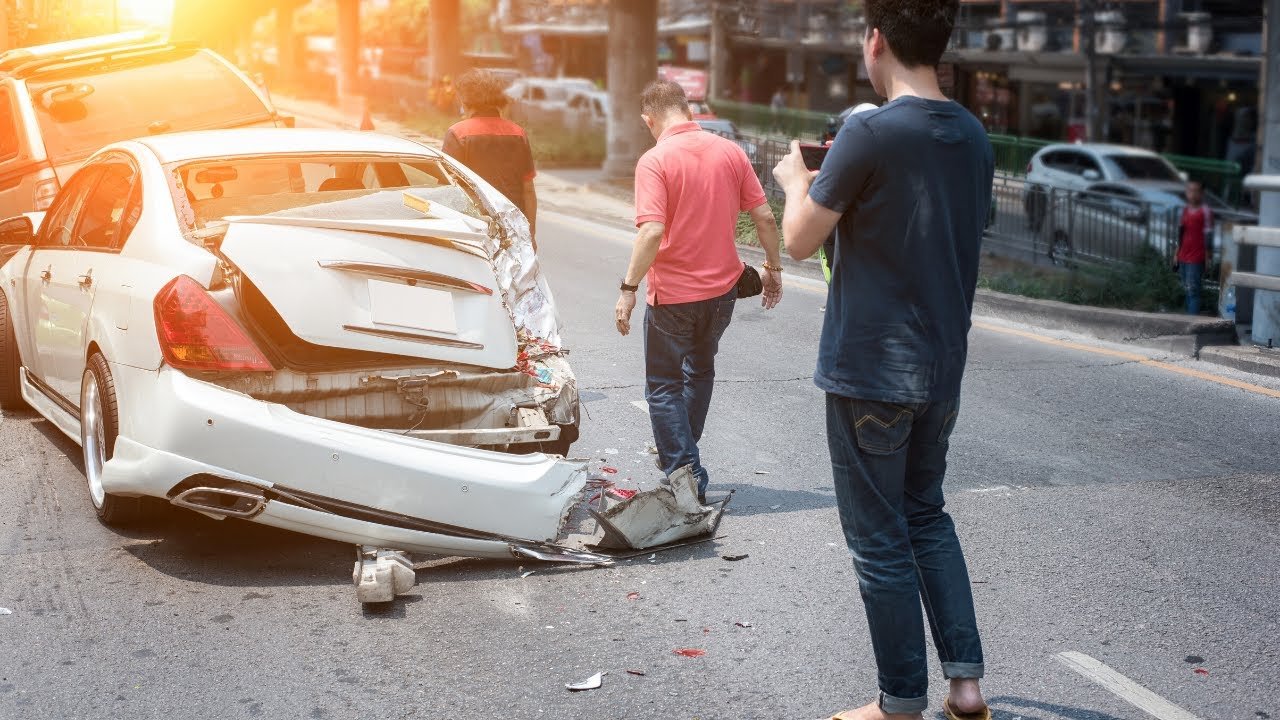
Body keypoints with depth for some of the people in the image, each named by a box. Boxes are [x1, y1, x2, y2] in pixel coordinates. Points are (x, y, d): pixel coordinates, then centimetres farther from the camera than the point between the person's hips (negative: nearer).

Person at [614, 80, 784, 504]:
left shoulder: (654, 160, -15)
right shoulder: (729, 151, -1)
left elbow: (652, 231, -26)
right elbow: (764, 217, 0)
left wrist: (629, 288, -20)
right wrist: (773, 269, 13)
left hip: (672, 294, -5)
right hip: (722, 288, 5)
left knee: (664, 386, 9)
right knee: (700, 371, 26)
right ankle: (680, 452, 42)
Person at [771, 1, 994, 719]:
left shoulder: (869, 135, -17)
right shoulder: (974, 137, 5)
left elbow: (800, 239, -9)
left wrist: (798, 181, 10)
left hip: (871, 371, -7)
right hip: (943, 368, 7)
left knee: (882, 540, 4)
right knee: (928, 517, 21)